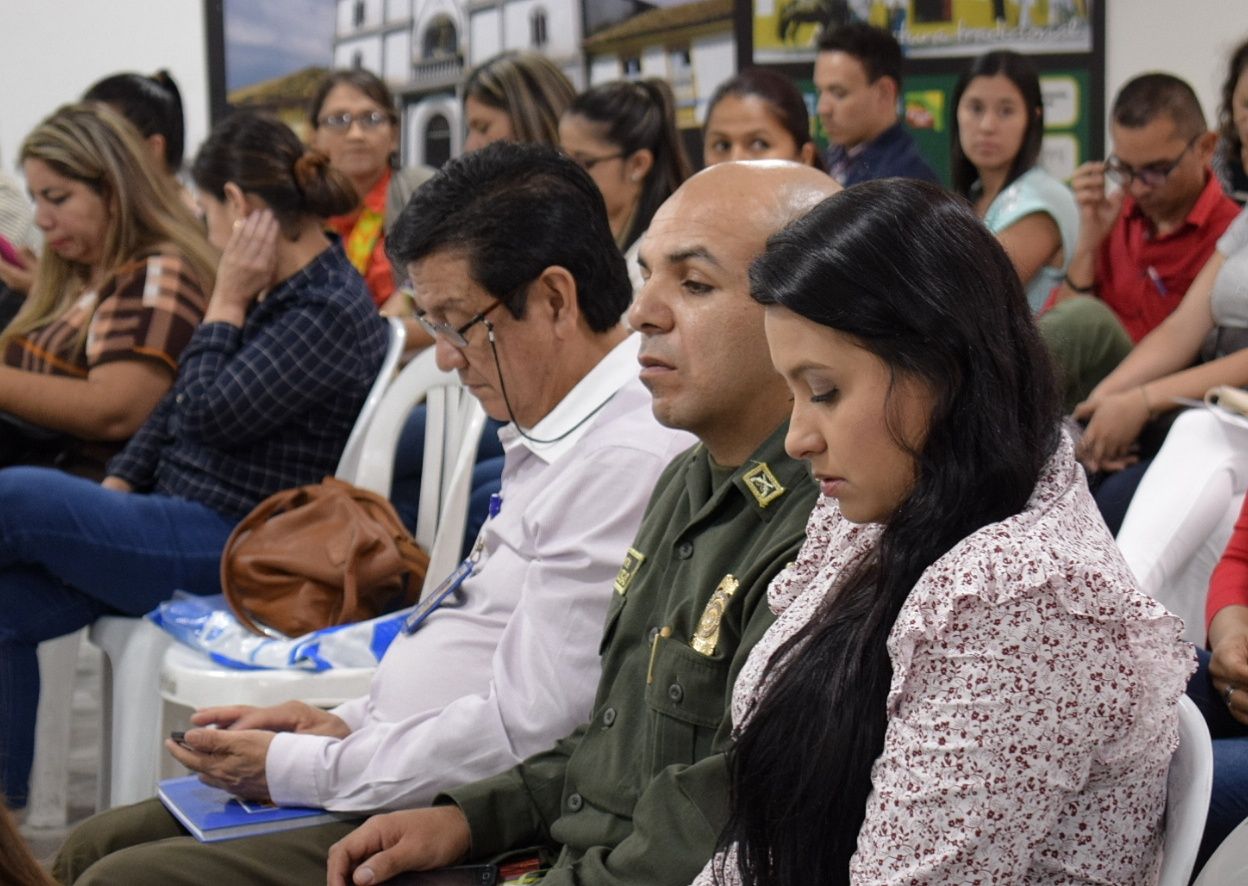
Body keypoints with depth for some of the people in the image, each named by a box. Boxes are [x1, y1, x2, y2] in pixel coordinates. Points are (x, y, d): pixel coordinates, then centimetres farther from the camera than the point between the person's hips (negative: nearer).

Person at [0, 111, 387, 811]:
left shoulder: (331, 312, -15)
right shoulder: (269, 290, 15)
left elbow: (213, 413, -22)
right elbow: (177, 408, 20)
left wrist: (226, 300, -11)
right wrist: (112, 490, 8)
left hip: (233, 549, -10)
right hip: (178, 523, 10)